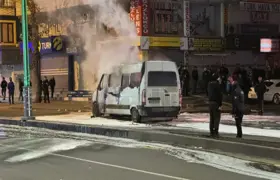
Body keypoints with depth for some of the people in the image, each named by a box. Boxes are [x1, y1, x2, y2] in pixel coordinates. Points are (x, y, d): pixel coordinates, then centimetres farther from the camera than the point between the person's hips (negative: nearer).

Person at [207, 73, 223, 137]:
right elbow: (220, 94, -16)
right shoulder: (217, 84, -14)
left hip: (210, 102, 7)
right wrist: (220, 104, -14)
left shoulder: (209, 84, 9)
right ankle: (215, 132, -7)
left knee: (212, 118, 12)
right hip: (216, 103, -7)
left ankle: (211, 132, 15)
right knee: (217, 118, -4)